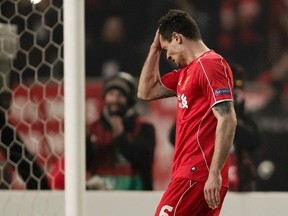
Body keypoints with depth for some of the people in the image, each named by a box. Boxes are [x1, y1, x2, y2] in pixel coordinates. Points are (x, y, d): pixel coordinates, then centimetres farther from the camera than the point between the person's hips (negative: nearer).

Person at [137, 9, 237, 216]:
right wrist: (154, 50, 21)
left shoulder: (211, 65, -10)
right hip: (191, 172, 9)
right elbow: (146, 92, 30)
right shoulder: (186, 72, 20)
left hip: (196, 175, -9)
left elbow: (227, 121, -18)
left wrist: (215, 173, -23)